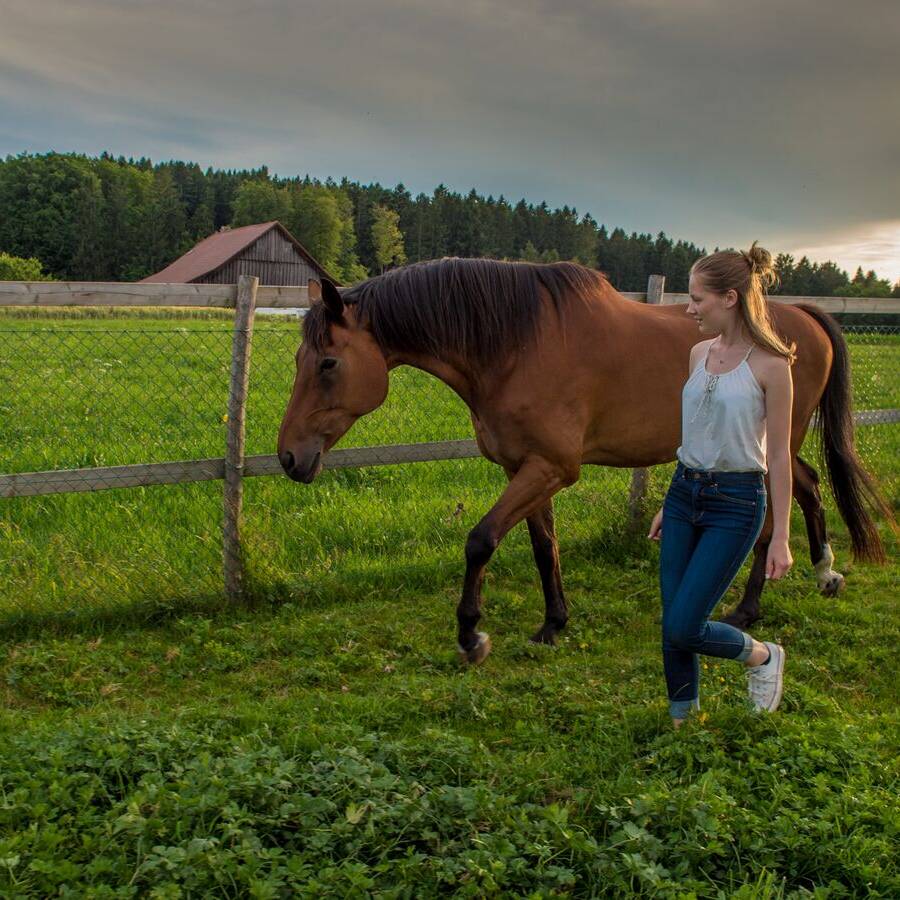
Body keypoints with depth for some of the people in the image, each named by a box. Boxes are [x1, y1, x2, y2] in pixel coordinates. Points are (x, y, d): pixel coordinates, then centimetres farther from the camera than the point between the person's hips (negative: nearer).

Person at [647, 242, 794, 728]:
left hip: (735, 504, -6)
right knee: (672, 625, 8)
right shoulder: (700, 353, 7)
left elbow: (779, 456, -9)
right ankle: (681, 719, 26)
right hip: (684, 493, 6)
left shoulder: (769, 364, -12)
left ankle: (762, 655, 22)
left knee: (683, 628, -7)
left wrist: (781, 537, -9)